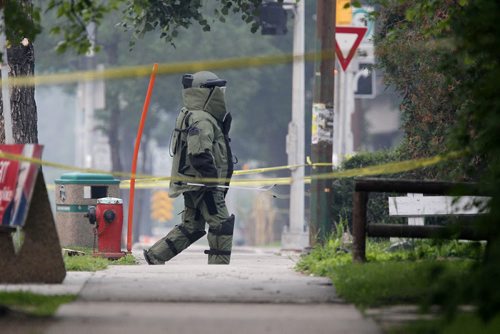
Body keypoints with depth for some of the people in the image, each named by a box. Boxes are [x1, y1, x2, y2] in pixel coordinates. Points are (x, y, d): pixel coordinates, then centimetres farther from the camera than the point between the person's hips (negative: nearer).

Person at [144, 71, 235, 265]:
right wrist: (212, 177, -25)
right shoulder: (201, 121, -17)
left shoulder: (191, 117, 17)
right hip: (202, 185, -11)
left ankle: (155, 255, 17)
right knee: (221, 224, -8)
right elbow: (199, 154, -27)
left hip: (192, 184, 11)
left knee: (192, 227, 15)